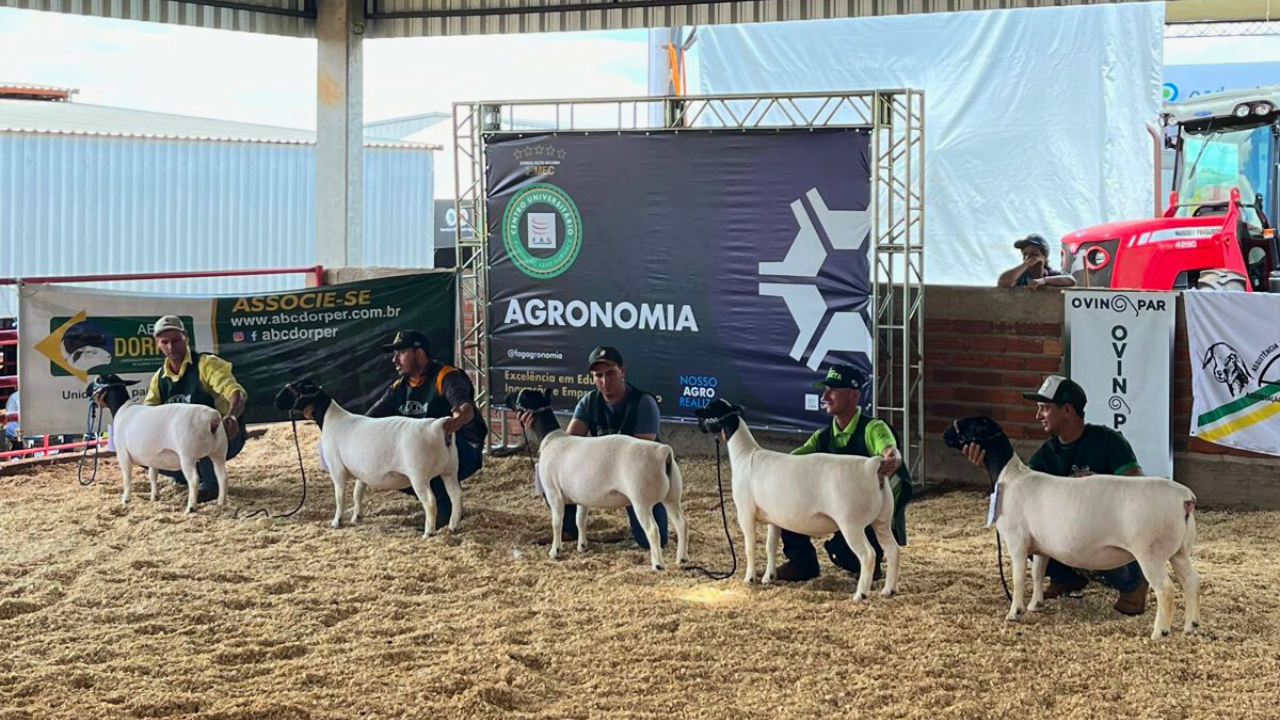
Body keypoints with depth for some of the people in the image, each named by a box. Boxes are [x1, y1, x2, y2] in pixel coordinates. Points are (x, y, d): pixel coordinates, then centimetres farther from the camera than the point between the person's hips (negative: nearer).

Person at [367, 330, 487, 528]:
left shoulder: (445, 377, -15)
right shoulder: (399, 387, 7)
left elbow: (466, 407, -35)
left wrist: (460, 417, -59)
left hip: (462, 453, -7)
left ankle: (446, 507, -20)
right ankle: (433, 495, 5)